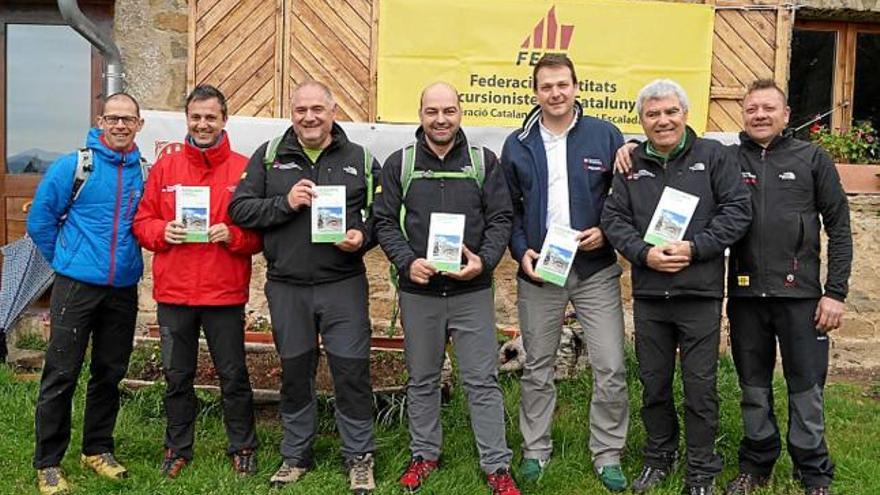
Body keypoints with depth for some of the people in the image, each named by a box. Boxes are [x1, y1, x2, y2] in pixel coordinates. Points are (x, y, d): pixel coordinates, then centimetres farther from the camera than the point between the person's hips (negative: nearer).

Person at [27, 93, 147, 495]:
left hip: (124, 289, 4)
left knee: (109, 374, 13)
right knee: (61, 375, 0)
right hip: (76, 286, -3)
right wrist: (66, 260, 4)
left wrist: (129, 259, 8)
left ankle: (98, 449, 28)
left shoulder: (145, 172, 3)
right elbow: (39, 220, -1)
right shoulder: (74, 165, -6)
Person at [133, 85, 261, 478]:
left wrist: (232, 235, -17)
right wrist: (163, 231, -11)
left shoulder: (243, 169, 0)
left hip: (225, 293, -2)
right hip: (173, 291, 2)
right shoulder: (165, 165, 7)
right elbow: (142, 221, 8)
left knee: (233, 376, 7)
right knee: (177, 376, 13)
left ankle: (243, 448, 25)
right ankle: (178, 449, 30)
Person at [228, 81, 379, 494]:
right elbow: (239, 208, 0)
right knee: (294, 373, 13)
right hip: (286, 288, 2)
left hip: (344, 285, -1)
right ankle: (295, 455, 29)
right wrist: (285, 203, -14)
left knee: (351, 371, 0)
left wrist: (363, 236, -13)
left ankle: (359, 457, 17)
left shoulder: (361, 159, 5)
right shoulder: (269, 156, 6)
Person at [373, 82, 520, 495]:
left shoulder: (483, 161, 3)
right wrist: (407, 262, -14)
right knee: (421, 379, 13)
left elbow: (500, 219, 2)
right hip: (418, 291, 1)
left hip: (472, 290, -1)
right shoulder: (399, 163, 3)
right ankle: (424, 455, 29)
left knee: (482, 380, 2)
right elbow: (385, 222, 2)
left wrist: (485, 260, -15)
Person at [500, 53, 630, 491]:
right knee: (537, 370, 10)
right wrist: (521, 251, -6)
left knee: (611, 369, -1)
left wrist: (607, 231, -11)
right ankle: (535, 451, 26)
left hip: (596, 270, -1)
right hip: (537, 272, 1)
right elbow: (508, 208, 8)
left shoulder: (605, 136, 1)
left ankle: (608, 456, 16)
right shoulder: (517, 144, 5)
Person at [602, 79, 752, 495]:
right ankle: (658, 458, 32)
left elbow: (737, 210, -5)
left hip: (700, 294, -3)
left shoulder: (713, 156, 1)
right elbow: (613, 218, 5)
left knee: (700, 387, 4)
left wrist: (694, 248, -15)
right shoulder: (631, 165, 9)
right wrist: (644, 253, -12)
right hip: (648, 295, 3)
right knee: (654, 383, 14)